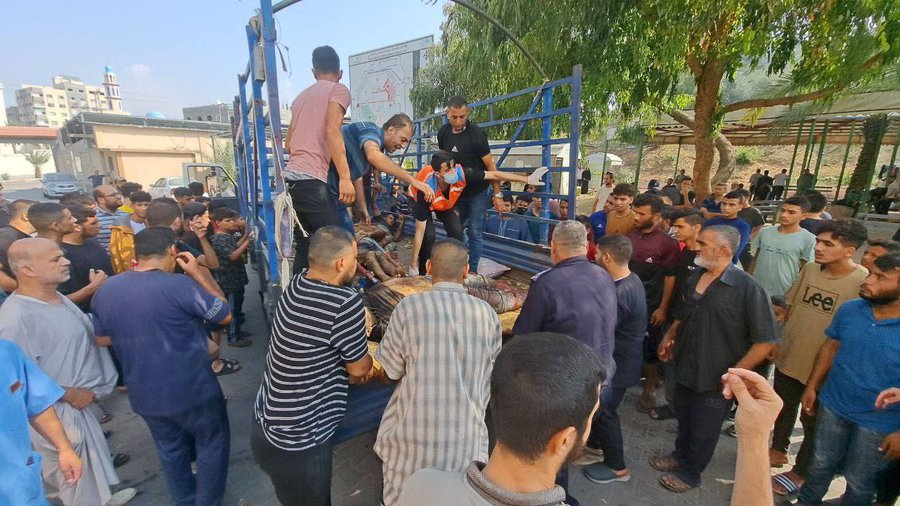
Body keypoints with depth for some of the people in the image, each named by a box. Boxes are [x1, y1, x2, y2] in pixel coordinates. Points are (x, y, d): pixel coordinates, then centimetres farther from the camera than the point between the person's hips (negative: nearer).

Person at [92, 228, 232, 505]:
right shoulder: (180, 284, -24)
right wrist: (197, 273, -8)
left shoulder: (105, 290, -3)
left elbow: (103, 338, 10)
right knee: (212, 444, 19)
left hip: (144, 394, 6)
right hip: (192, 389, -6)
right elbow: (225, 315, -12)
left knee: (170, 449, 27)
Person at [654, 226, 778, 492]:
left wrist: (736, 373, -18)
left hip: (715, 379, -6)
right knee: (684, 419, 25)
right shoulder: (695, 278, 2)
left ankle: (689, 472, 36)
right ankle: (680, 454, 48)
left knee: (703, 429, 15)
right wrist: (669, 336, 1)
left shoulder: (747, 288, -21)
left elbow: (766, 340, -18)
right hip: (685, 369, 6)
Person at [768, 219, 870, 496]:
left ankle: (800, 473, 35)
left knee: (812, 422, 15)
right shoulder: (809, 269, -5)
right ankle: (778, 450, 46)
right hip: (787, 358, 5)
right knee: (784, 408, 23)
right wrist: (780, 342, 6)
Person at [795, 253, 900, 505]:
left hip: (879, 424, -3)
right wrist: (812, 387, 3)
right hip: (832, 406, 3)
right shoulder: (850, 309, -9)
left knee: (859, 483, 18)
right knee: (821, 464, 23)